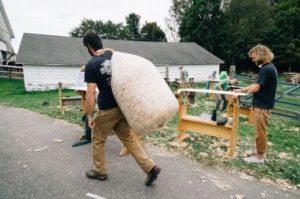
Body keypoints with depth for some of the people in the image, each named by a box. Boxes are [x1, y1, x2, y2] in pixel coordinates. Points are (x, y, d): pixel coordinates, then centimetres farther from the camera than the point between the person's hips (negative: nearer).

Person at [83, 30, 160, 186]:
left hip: (108, 109, -6)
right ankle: (150, 167, 12)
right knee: (127, 138, 17)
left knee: (98, 141, 17)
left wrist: (89, 116, -8)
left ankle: (100, 171, 34)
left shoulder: (91, 65, -12)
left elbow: (90, 93, -14)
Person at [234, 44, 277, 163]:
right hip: (262, 104, 10)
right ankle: (261, 153, 30)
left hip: (262, 105, -10)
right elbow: (258, 85, 15)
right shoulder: (268, 67, 12)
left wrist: (243, 90, -3)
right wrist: (242, 89, 8)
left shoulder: (266, 69, -20)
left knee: (260, 131, 0)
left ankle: (259, 157, 13)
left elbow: (256, 88, -21)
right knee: (261, 130, 18)